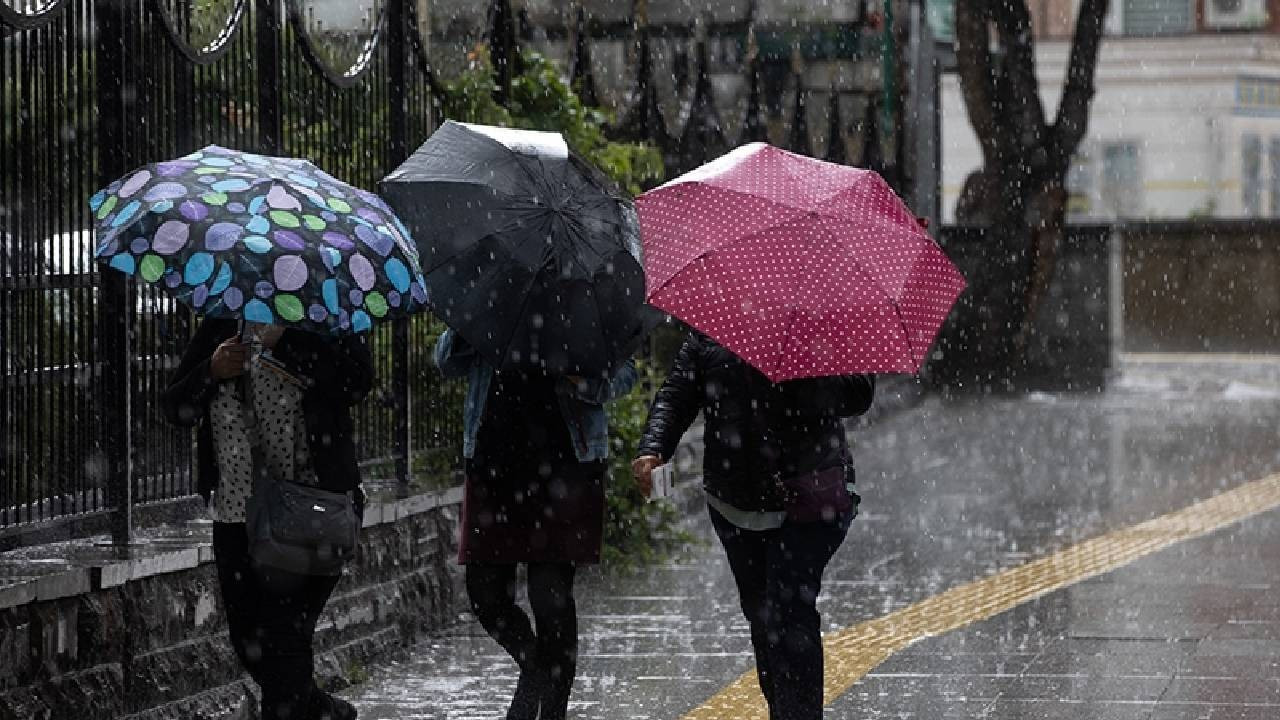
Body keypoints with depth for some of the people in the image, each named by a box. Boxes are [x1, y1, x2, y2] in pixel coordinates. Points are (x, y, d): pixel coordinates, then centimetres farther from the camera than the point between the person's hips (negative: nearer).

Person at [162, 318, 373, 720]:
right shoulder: (217, 328, 9)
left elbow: (357, 381, -21)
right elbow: (176, 410, 7)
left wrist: (280, 340, -24)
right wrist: (212, 371, -12)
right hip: (234, 516, 5)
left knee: (283, 637, -11)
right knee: (249, 641, 11)